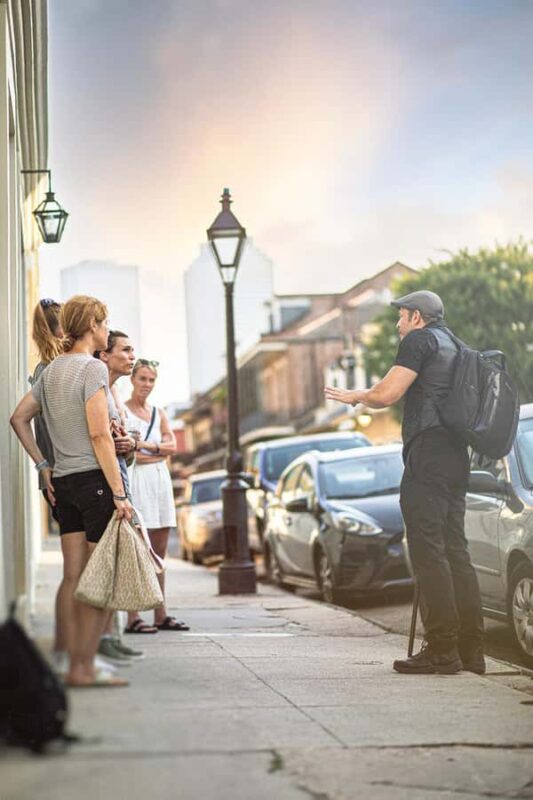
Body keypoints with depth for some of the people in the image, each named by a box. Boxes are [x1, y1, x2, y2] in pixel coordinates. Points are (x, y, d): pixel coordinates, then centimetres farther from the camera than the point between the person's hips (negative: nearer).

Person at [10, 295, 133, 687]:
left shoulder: (51, 370, 14)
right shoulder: (93, 368, -11)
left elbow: (19, 417, 19)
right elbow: (99, 436, -17)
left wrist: (43, 467, 18)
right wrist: (119, 493, -15)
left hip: (63, 481, 8)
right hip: (96, 478, -8)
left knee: (74, 577, 8)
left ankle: (77, 664, 11)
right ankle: (85, 667, -4)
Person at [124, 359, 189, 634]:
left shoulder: (159, 413, 19)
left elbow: (172, 445, 5)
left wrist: (146, 445, -10)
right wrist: (159, 451, -12)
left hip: (160, 480, 7)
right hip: (136, 480, -7)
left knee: (159, 551, 7)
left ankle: (161, 615, 11)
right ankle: (132, 618, -9)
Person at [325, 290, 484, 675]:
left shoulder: (420, 340, -3)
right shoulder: (453, 346, 24)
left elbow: (386, 394, -12)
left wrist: (355, 396, 7)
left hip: (428, 452, -9)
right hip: (456, 456, 9)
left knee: (428, 550, -10)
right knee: (455, 551, 9)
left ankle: (442, 649, -13)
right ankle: (471, 649, 8)